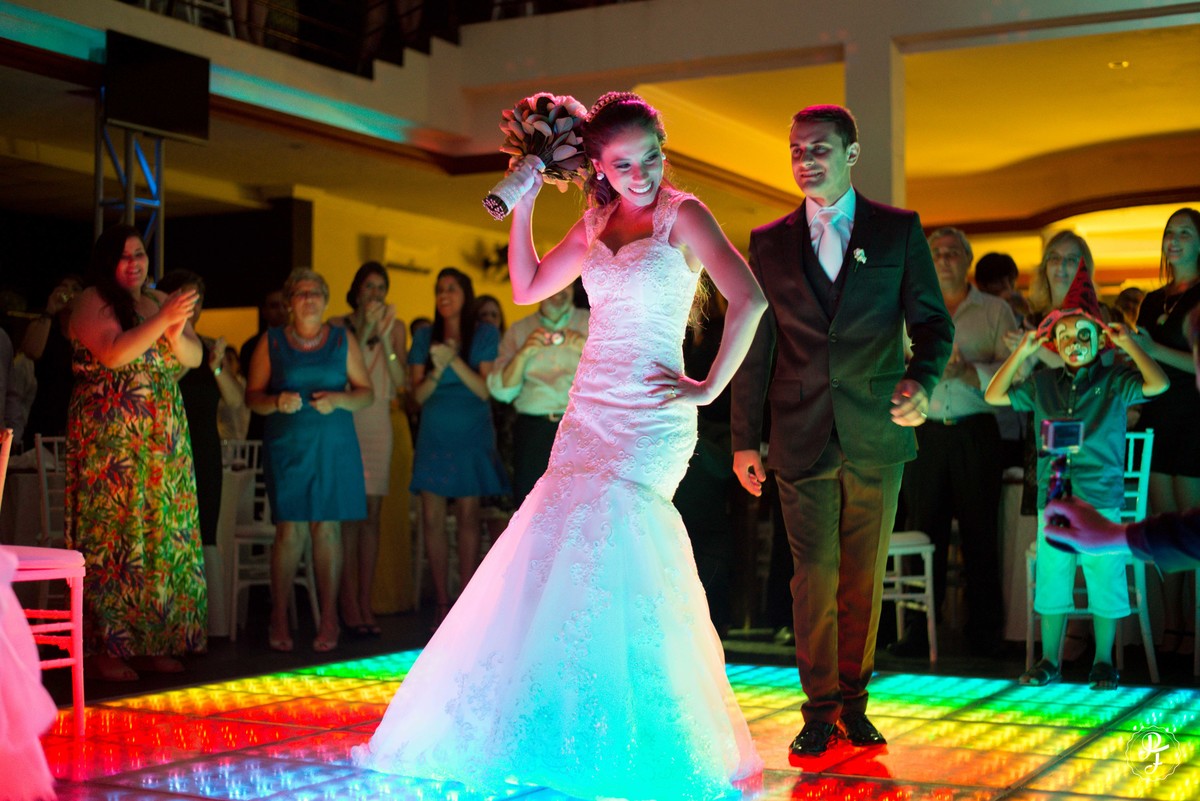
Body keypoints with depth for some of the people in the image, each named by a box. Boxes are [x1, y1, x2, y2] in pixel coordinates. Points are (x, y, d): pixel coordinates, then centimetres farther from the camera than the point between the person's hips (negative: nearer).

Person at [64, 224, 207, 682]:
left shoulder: (161, 302, 17)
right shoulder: (92, 302, -2)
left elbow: (194, 357, 8)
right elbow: (112, 353, -18)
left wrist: (177, 335, -13)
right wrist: (162, 322, -23)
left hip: (164, 439, 6)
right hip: (109, 438, -6)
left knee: (164, 536, 4)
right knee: (112, 535, -7)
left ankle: (152, 643, 11)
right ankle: (107, 649, -5)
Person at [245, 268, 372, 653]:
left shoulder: (343, 340, 11)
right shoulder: (271, 342, 8)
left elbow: (366, 392, 10)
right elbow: (252, 396, 7)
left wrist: (338, 398, -10)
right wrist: (277, 401, -14)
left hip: (334, 446, 1)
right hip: (287, 445, -1)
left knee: (327, 528, -2)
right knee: (289, 530, -7)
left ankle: (329, 619, 4)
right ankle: (279, 621, 1)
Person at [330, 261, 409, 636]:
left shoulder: (395, 326, 11)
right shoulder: (339, 325, 5)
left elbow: (400, 382, 1)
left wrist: (385, 337, -9)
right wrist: (364, 333, -12)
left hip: (378, 423, 2)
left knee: (371, 514, 2)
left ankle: (365, 602, 5)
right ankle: (349, 604, -4)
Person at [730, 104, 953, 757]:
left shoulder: (899, 230, 4)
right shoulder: (768, 242, 6)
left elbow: (932, 320, 2)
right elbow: (753, 346, 7)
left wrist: (922, 380, -20)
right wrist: (744, 439, 4)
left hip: (876, 435, 0)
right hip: (802, 436, 0)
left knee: (864, 580, 10)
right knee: (815, 578, 0)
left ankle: (853, 703, 24)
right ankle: (820, 709, 12)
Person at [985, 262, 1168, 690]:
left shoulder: (1114, 380, 0)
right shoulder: (1043, 384, 11)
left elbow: (1158, 384, -15)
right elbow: (994, 396, 13)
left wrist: (1129, 344, -12)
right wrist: (1021, 353, 5)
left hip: (1101, 498, -3)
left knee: (1104, 579, 2)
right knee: (1051, 578, 7)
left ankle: (1103, 662, 15)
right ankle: (1049, 661, 17)